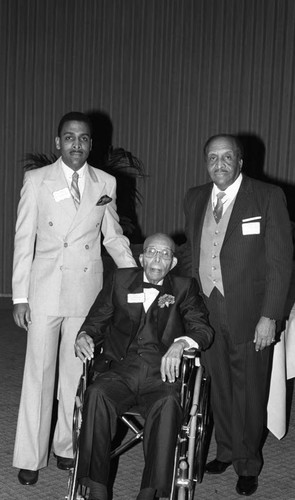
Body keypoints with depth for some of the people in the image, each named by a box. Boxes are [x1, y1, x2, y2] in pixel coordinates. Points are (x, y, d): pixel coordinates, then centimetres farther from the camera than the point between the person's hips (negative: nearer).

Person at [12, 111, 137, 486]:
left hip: (87, 290, 2)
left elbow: (113, 236, 14)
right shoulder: (36, 180, 0)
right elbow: (24, 239, 0)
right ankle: (30, 458, 13)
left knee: (77, 371, 8)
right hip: (45, 288, -2)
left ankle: (67, 447, 23)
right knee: (39, 372, 2)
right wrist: (20, 296, -4)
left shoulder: (106, 183, 6)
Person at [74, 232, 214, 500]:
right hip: (120, 370, 1)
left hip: (161, 374, -1)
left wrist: (181, 343, -18)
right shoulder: (121, 280, 20)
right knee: (96, 394, -31)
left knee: (168, 403, -35)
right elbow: (97, 320, 19)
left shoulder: (184, 288, 15)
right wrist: (85, 335, -4)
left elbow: (203, 329, 4)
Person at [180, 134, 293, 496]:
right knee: (218, 387, 14)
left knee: (249, 392, 6)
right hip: (207, 312, 4)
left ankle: (248, 465, 24)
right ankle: (226, 451, 34)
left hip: (249, 313, -4)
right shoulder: (194, 199, 9)